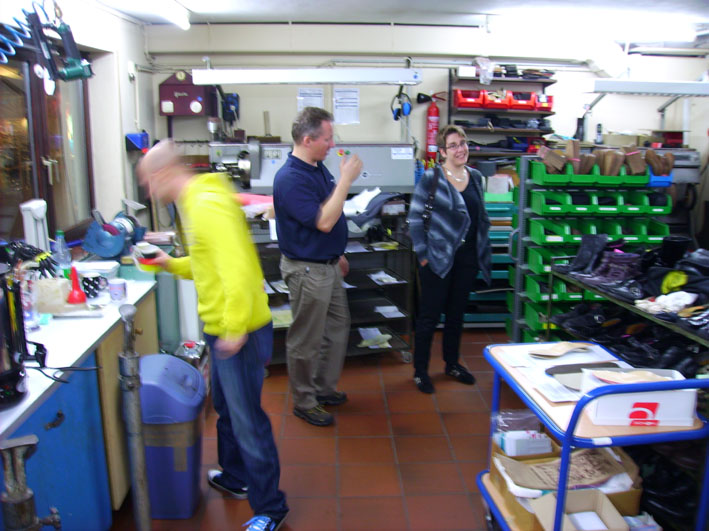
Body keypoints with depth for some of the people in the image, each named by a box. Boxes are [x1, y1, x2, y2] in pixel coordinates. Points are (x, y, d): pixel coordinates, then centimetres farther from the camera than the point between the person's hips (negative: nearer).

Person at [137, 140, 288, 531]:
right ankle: (235, 477, 46)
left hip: (239, 333, -10)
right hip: (223, 330, 10)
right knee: (226, 407, 25)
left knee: (247, 421, 2)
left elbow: (237, 268, -29)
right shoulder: (195, 202, 13)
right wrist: (172, 264, 11)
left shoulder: (208, 205, -20)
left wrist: (235, 330, -27)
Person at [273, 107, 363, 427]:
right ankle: (304, 402, 23)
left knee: (338, 327, 20)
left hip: (328, 265, 10)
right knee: (306, 340, 5)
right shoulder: (290, 179, -22)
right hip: (307, 269, -9)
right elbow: (323, 221, -29)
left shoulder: (319, 168, 7)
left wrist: (337, 254, 21)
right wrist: (346, 180, -25)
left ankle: (324, 388, 37)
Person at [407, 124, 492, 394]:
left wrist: (484, 251, 12)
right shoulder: (430, 178, -9)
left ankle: (452, 364, 32)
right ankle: (420, 371, 16)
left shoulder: (475, 177, 9)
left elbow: (483, 218, 17)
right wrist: (423, 254, -12)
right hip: (438, 259, -5)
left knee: (456, 313, 16)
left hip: (467, 259, 6)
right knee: (429, 316, 1)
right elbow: (415, 219, -9)